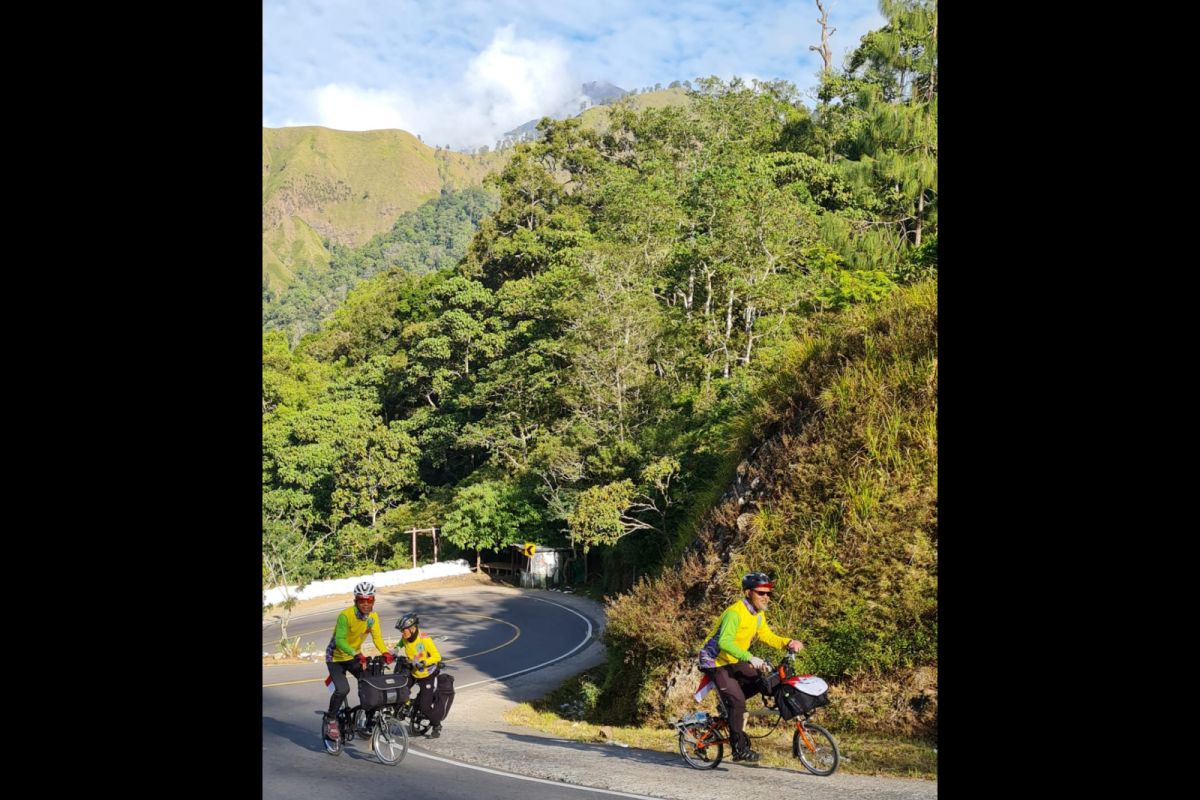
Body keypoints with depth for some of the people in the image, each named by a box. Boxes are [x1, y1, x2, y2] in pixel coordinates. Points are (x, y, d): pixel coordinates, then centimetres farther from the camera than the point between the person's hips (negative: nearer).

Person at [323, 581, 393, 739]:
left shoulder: (373, 616, -9)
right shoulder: (345, 615, -28)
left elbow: (377, 637, -10)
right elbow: (340, 640, -33)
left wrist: (385, 652, -30)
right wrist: (356, 654, -46)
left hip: (355, 657, 5)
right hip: (336, 657, -5)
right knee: (342, 689, -23)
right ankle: (331, 719, 1)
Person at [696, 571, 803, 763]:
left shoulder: (758, 614, 3)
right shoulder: (735, 612, -27)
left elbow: (767, 636, 6)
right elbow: (725, 642, -38)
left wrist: (788, 643, -13)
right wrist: (749, 657, -49)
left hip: (733, 661, 9)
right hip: (715, 662, -9)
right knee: (738, 702, -16)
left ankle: (729, 704, 15)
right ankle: (739, 749, -7)